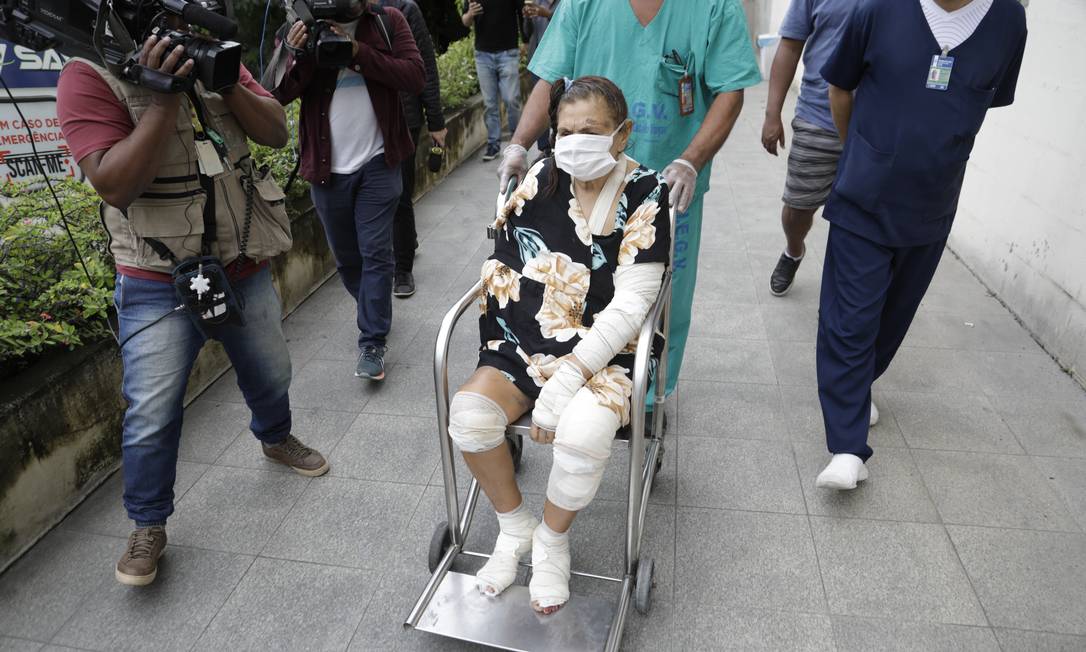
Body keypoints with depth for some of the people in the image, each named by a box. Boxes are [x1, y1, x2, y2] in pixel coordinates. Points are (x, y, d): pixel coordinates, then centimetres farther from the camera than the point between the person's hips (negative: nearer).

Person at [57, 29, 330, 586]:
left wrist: (226, 80, -19)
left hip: (247, 268, 5)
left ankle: (275, 438, 51)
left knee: (271, 375, 20)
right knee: (151, 416, -3)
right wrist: (165, 98, -29)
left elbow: (276, 133, -3)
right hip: (159, 285, -4)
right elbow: (114, 185, -24)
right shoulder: (90, 76, -13)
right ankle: (148, 527, 20)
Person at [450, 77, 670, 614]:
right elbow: (501, 269, 8)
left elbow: (629, 304, -14)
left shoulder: (644, 196, -7)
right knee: (468, 414, -22)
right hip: (524, 347, 4)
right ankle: (515, 527, 7)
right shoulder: (543, 178, 3)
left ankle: (552, 539, 2)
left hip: (600, 353, -3)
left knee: (582, 433, -32)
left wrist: (567, 378, -22)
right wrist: (501, 352, -3)